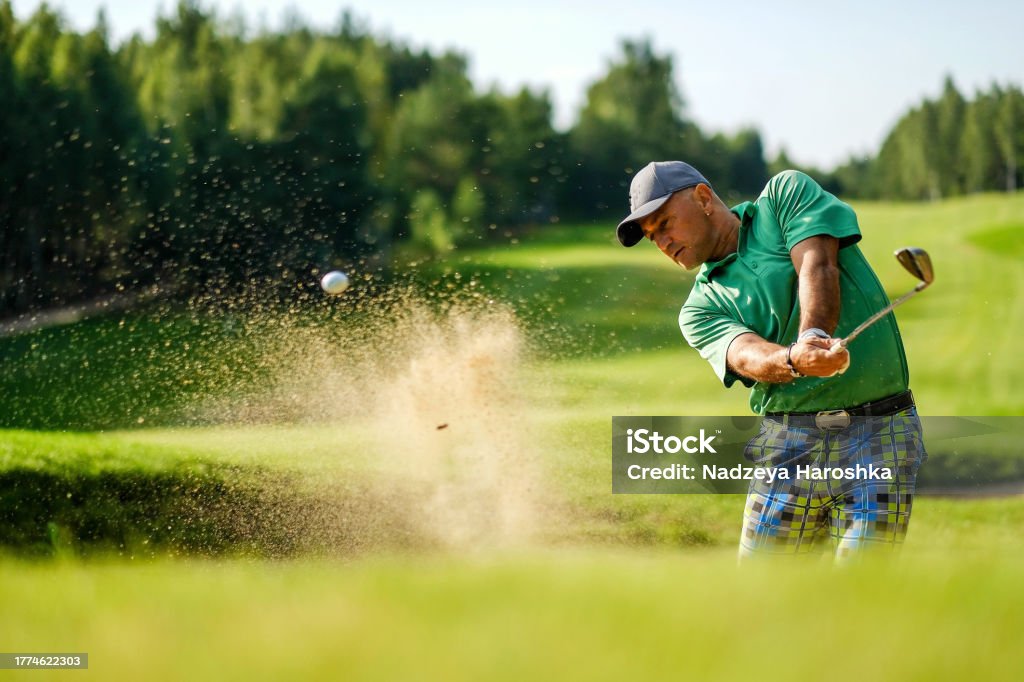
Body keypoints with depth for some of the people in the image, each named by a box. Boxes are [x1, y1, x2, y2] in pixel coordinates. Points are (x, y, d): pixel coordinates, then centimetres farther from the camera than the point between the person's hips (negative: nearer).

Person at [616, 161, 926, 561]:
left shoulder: (786, 194, 8)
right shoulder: (701, 308, 9)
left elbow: (818, 266, -10)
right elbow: (747, 355, -12)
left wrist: (813, 336, -31)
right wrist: (795, 360, -35)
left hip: (880, 436, -3)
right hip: (786, 444, 3)